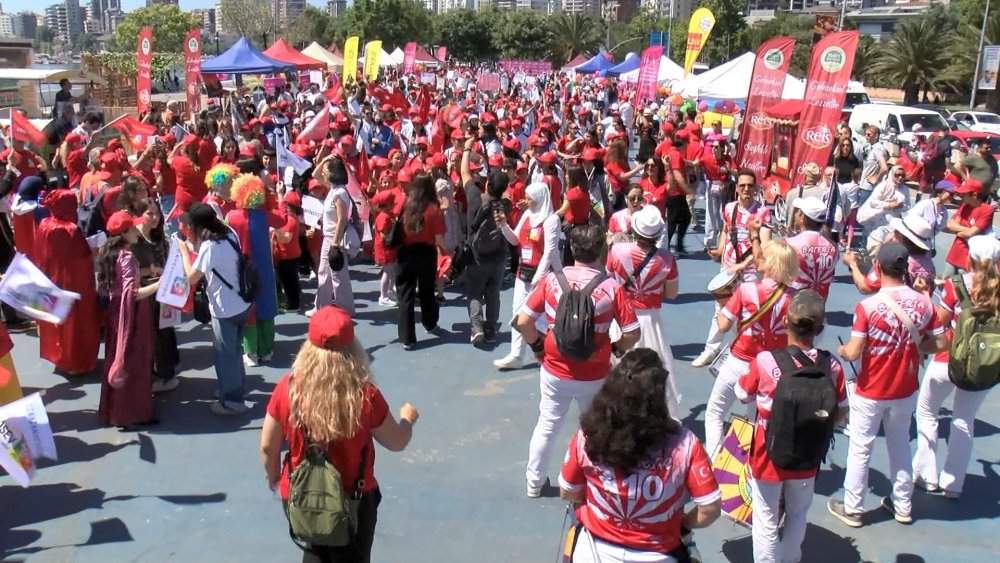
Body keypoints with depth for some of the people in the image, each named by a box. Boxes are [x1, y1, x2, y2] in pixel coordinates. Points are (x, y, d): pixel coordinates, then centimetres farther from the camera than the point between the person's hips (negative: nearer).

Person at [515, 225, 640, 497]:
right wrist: (615, 347, 8)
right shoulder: (611, 287, -15)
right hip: (594, 376, -1)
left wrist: (537, 345, 6)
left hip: (554, 372, 1)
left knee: (546, 426, 20)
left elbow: (522, 322, -11)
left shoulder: (551, 280, -12)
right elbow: (632, 333, -11)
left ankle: (534, 481, 33)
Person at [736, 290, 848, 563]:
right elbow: (841, 413, -4)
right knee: (797, 516, 27)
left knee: (766, 521, 15)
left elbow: (743, 395, -7)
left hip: (768, 457, -3)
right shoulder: (832, 366, -18)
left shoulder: (764, 361, -25)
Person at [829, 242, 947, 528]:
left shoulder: (868, 306, -23)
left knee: (860, 450, 11)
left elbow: (853, 353, -24)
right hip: (906, 391, 4)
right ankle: (902, 506, 35)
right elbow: (940, 344, -3)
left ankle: (853, 509, 22)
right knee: (900, 446, 22)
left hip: (870, 393, -4)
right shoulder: (924, 302, -10)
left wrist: (841, 349, -2)